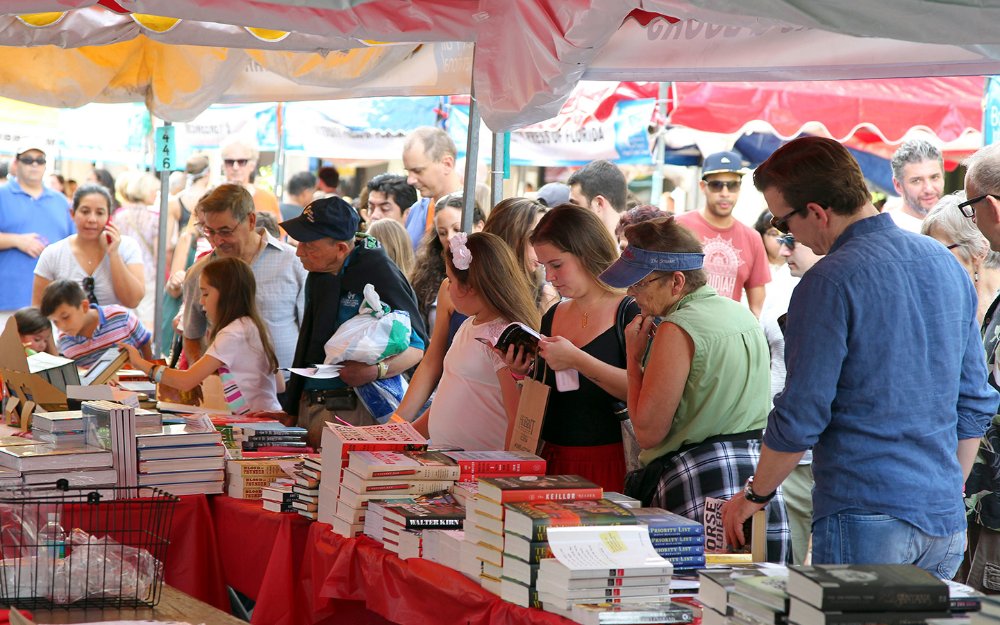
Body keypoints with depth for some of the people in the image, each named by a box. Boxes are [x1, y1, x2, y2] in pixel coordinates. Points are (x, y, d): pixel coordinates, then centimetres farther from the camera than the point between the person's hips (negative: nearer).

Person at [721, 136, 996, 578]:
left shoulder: (830, 283, -13)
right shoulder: (947, 264, 11)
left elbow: (801, 416, -12)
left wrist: (753, 496, 3)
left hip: (867, 520, -7)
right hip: (946, 522, 7)